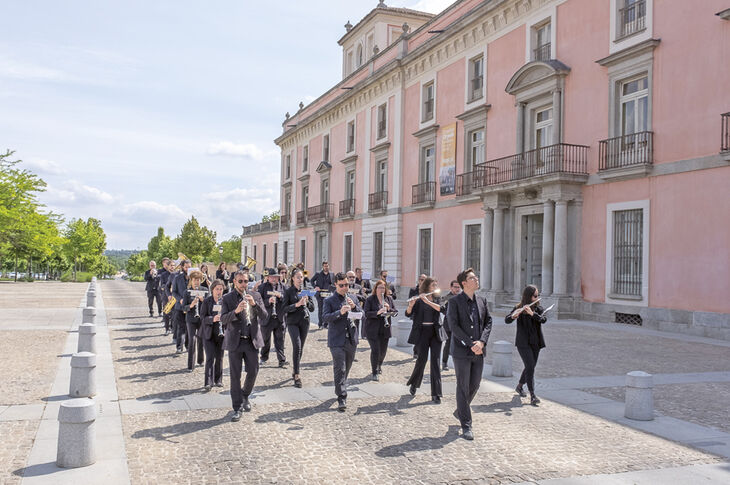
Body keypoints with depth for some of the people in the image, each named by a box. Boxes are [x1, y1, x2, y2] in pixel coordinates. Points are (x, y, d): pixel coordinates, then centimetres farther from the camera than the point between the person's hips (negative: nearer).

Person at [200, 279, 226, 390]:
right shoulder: (206, 301, -3)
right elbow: (202, 318, -8)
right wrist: (212, 319, -26)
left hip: (221, 333, 2)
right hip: (209, 334, -2)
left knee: (219, 357, 9)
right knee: (210, 357, -8)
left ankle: (218, 380, 22)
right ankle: (208, 382, -5)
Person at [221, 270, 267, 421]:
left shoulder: (255, 296, 6)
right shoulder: (227, 298, 1)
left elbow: (264, 317, -2)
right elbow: (223, 318, -11)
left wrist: (254, 304, -17)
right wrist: (236, 311, -28)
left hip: (252, 340, 2)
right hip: (235, 341, -2)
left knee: (253, 372, 5)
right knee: (235, 375, 2)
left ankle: (245, 395, 33)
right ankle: (237, 408, 11)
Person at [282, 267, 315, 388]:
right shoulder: (288, 291, -2)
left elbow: (312, 308, 9)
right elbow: (285, 309, -8)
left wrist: (307, 302, -11)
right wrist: (297, 305, -21)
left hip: (304, 322, 4)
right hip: (292, 322, -4)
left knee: (300, 348, 8)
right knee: (297, 346, -17)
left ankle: (294, 371, 25)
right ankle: (297, 375, -14)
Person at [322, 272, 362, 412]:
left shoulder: (353, 299, 13)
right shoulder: (329, 301, -1)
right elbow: (325, 316, -15)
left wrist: (354, 307, -12)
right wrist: (340, 312, -31)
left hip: (351, 340, 5)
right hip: (337, 341, -5)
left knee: (346, 369, 15)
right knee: (340, 369, -11)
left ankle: (340, 390, 34)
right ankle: (341, 399, -11)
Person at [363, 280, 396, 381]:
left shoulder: (389, 299, 6)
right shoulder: (370, 299, -6)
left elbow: (395, 312, 5)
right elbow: (366, 313, -13)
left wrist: (389, 308, -16)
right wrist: (377, 312, -28)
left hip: (385, 330, 4)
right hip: (373, 330, -4)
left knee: (383, 350, 13)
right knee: (375, 350, -8)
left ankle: (379, 365, 42)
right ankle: (375, 373, 5)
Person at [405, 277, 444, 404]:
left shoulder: (437, 299, 8)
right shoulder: (419, 300, 1)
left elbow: (441, 308, -12)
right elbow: (408, 314, -9)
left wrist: (427, 301, -22)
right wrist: (410, 305, -29)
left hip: (435, 333, 2)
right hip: (422, 332, -2)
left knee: (436, 362, -4)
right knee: (422, 359, -2)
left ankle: (436, 394, -2)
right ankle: (414, 384, 26)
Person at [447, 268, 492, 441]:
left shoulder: (482, 300, 9)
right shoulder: (455, 301, -8)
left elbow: (488, 321, 8)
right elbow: (453, 326, -13)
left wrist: (482, 341, -8)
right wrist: (471, 344, -17)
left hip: (478, 351, 6)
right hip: (462, 350, -5)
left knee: (475, 385, 13)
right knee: (463, 387, 0)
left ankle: (460, 411, 38)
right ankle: (466, 425, 9)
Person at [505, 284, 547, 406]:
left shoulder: (538, 309, 6)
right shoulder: (518, 308, -7)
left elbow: (543, 319, -13)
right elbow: (506, 320, -17)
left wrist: (532, 313, -29)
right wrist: (513, 316, -39)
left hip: (535, 342, 5)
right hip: (523, 342, -5)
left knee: (530, 367, 14)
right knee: (530, 366, -15)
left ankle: (519, 386, 38)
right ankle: (532, 396, -15)